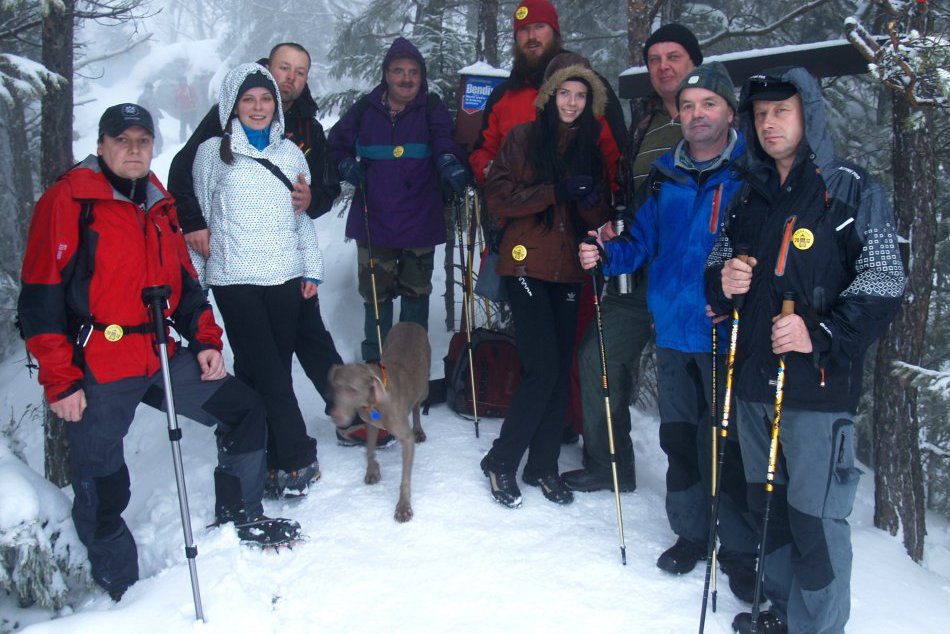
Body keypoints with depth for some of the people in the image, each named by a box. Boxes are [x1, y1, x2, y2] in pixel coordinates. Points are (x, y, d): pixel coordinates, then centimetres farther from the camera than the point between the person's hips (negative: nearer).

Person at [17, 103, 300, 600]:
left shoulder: (159, 204, 13)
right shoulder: (68, 200, -8)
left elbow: (183, 280, 21)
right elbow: (41, 298, -12)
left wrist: (204, 340, 9)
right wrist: (60, 380, -15)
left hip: (162, 357, 7)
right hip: (97, 369, -6)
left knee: (245, 411, 6)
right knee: (102, 486, 5)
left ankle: (238, 520, 24)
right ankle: (120, 587, 26)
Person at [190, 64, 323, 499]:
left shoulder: (290, 152, 13)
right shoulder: (213, 153, 4)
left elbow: (304, 216, 17)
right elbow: (197, 215, 8)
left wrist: (312, 269, 12)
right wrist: (196, 272, 5)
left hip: (286, 276, 3)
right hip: (235, 279, -3)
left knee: (278, 367, 4)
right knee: (266, 370, -9)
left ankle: (276, 462, 11)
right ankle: (297, 460, -3)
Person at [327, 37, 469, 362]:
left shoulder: (432, 109, -2)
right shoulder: (365, 108, 4)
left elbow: (445, 140, -21)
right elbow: (337, 143, 14)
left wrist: (449, 162, -42)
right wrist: (347, 165, -6)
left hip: (420, 221, -1)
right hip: (374, 220, 1)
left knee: (416, 290, 11)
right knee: (375, 291, 9)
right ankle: (375, 358, 24)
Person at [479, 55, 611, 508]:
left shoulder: (592, 149, 13)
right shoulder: (523, 138, 1)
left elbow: (600, 217, 13)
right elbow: (498, 197, -8)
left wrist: (592, 202, -11)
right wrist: (556, 191, -17)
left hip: (569, 270, 5)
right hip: (526, 265, -5)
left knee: (561, 371, 4)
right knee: (542, 369, -11)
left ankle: (543, 465, 18)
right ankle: (500, 461, 6)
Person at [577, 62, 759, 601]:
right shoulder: (666, 178, 9)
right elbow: (643, 242, 12)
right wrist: (605, 255, -6)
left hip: (728, 334, -5)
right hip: (674, 331, 5)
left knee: (730, 444, 3)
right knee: (679, 437, 15)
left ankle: (741, 549, 21)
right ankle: (691, 532, 33)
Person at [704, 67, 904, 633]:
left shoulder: (852, 190, -3)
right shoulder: (748, 196, 15)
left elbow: (884, 284, -9)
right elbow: (719, 267, 21)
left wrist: (822, 333, -22)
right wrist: (722, 282, -3)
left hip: (819, 385, -6)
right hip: (753, 379, 6)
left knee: (815, 519, -4)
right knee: (768, 505, 16)